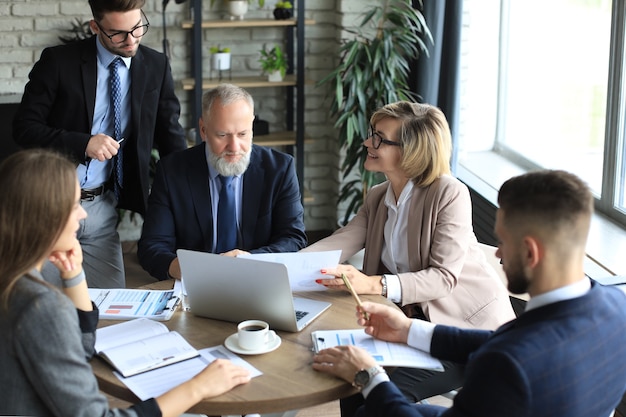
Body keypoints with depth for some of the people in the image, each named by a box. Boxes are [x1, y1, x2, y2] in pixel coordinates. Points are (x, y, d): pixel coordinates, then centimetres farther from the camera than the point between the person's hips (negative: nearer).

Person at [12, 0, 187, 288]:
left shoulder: (156, 67, 1)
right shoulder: (58, 61, -8)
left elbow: (170, 135, 6)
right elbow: (24, 128, -7)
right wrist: (83, 143, -21)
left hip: (101, 207, 3)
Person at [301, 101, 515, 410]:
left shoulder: (450, 193, -17)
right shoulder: (378, 197, 7)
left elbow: (444, 277, -24)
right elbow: (339, 244, -4)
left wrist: (374, 285, -37)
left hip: (471, 327, -7)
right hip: (416, 319, 7)